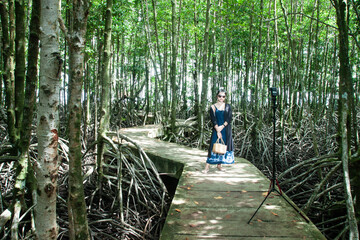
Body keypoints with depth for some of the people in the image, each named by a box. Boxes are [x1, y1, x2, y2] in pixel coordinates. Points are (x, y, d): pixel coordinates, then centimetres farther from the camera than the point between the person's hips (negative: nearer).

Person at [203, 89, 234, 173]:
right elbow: (213, 120, -7)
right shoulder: (213, 107, 2)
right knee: (214, 146, -7)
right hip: (216, 129, -2)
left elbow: (230, 118, -2)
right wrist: (218, 131, -17)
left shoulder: (228, 106, 7)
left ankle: (219, 165, 17)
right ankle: (207, 166, -6)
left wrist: (222, 126, -15)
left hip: (226, 130, 2)